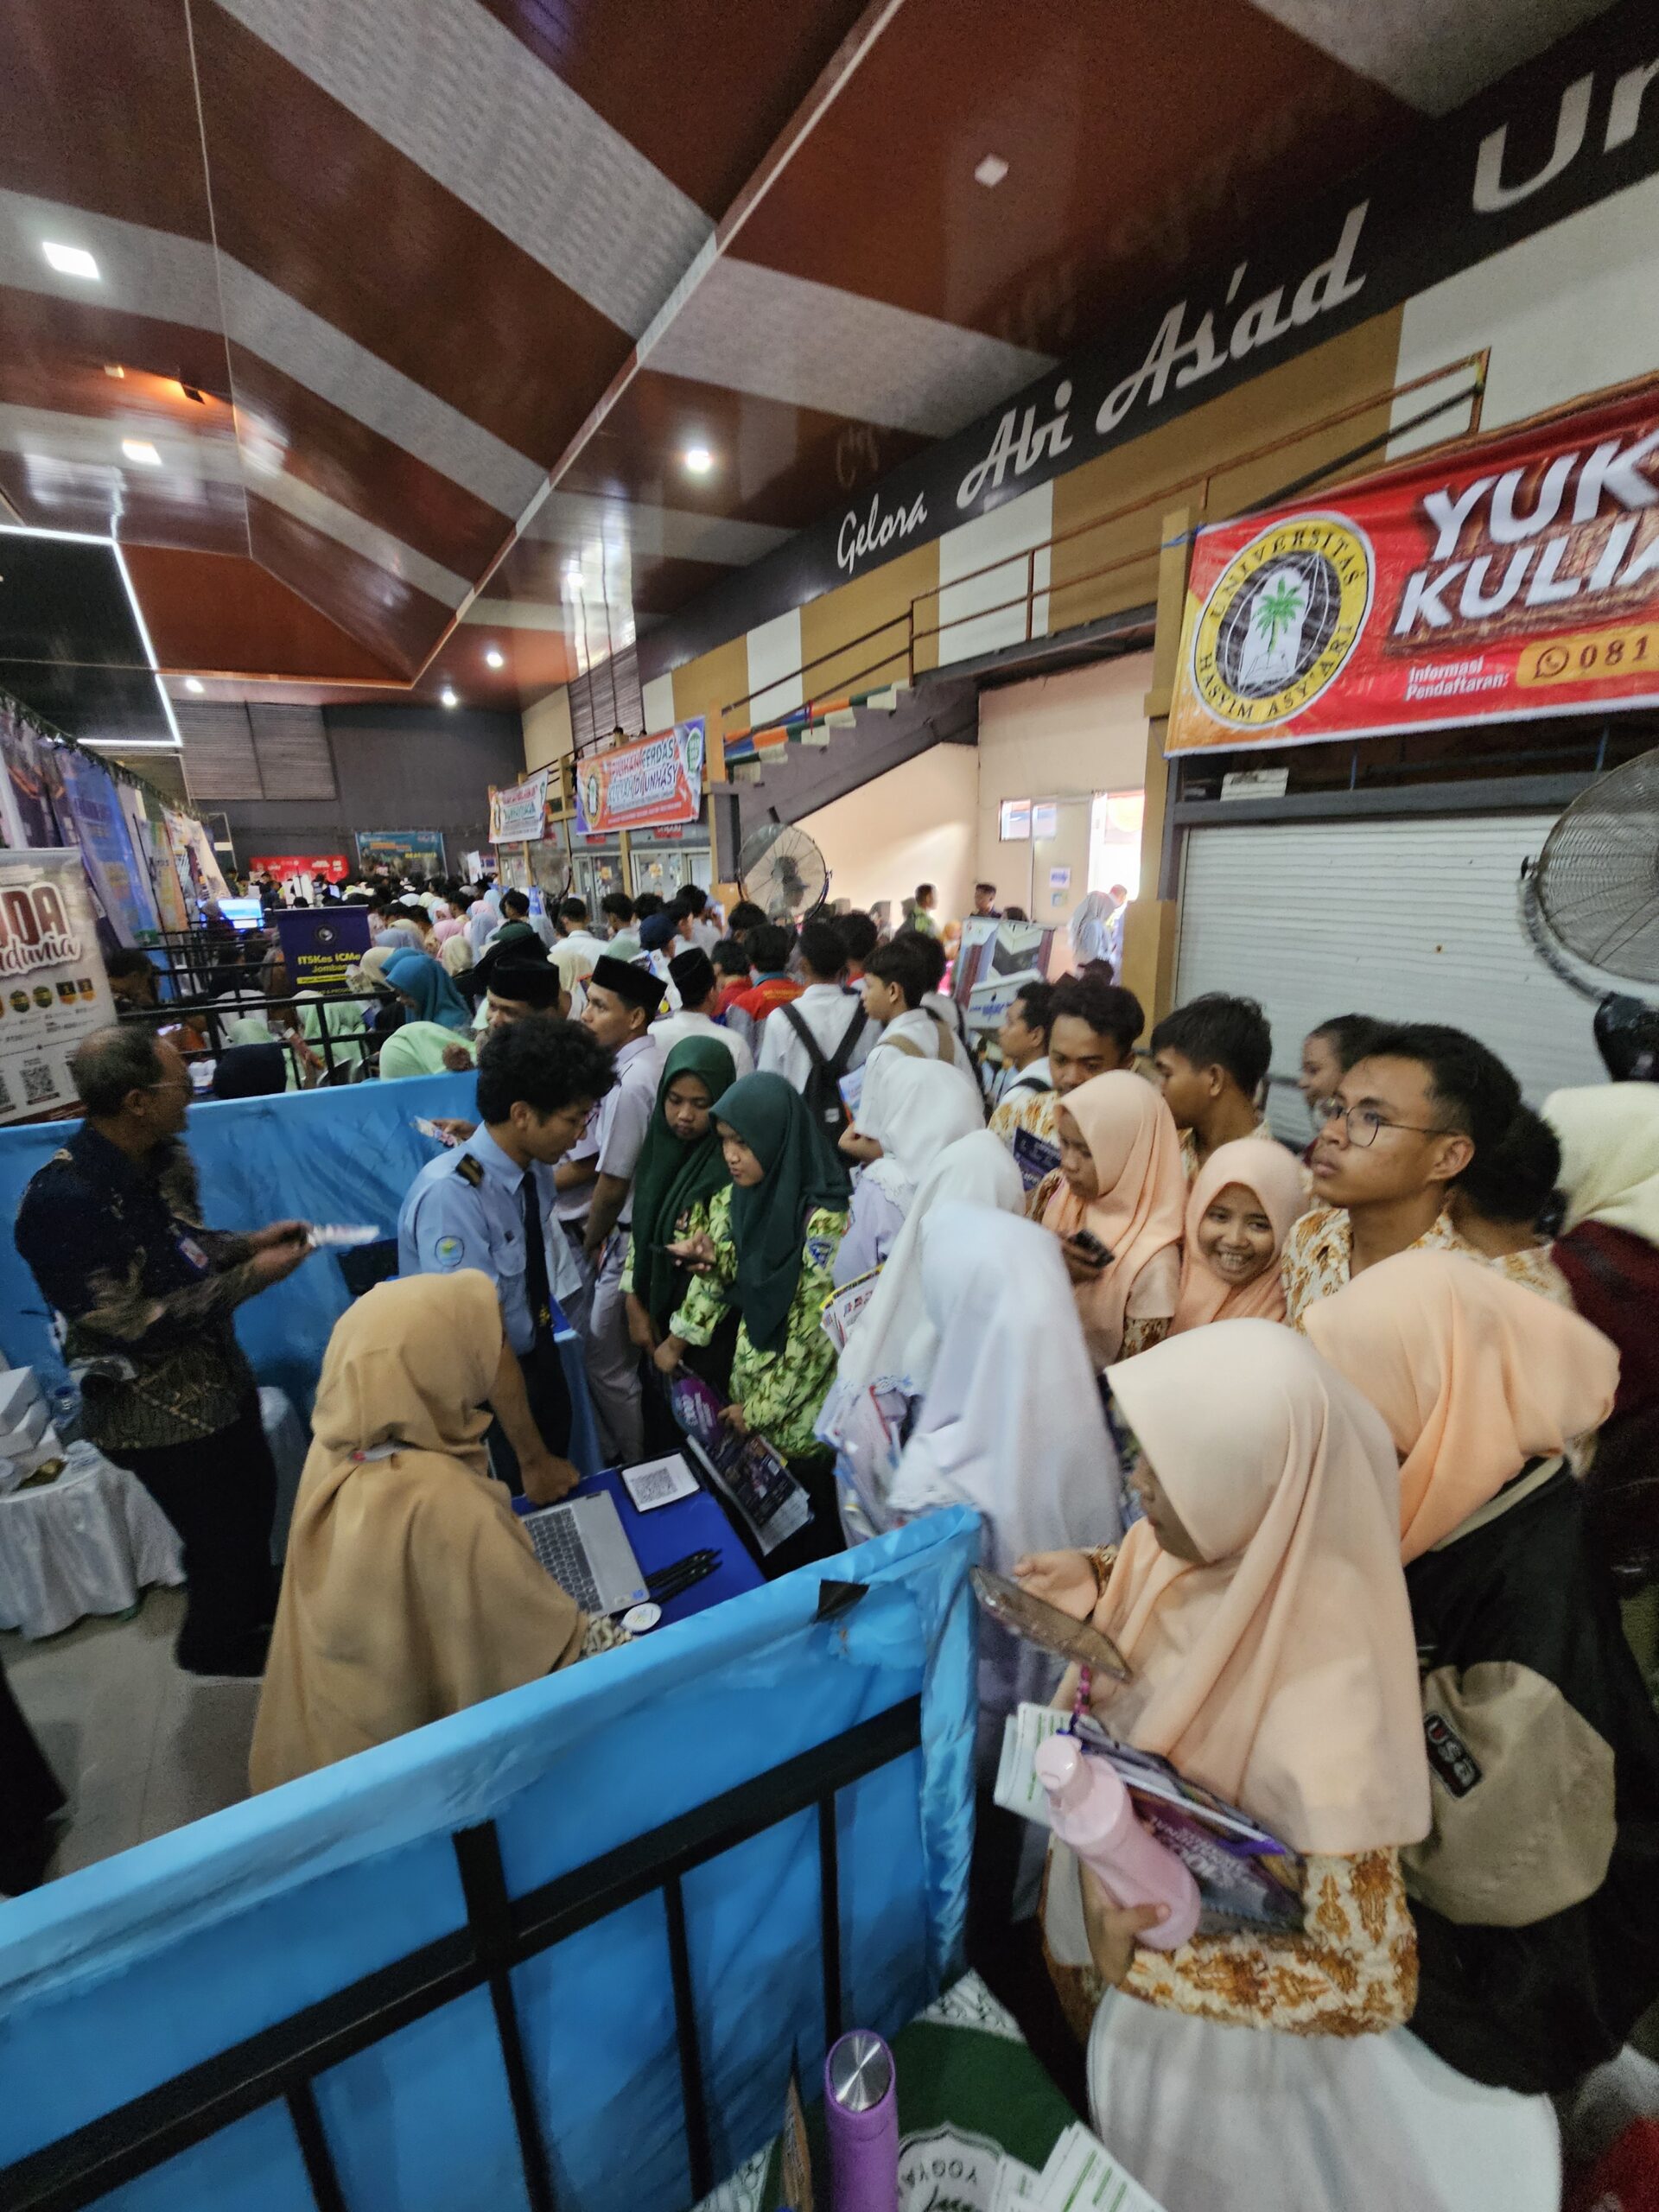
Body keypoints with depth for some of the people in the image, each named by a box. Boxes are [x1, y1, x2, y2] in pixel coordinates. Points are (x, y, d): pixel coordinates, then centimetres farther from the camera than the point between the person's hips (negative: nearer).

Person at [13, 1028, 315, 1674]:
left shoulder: (162, 1157, -5)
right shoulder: (63, 1200, -30)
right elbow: (133, 1326, -28)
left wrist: (250, 1242, -5)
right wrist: (251, 1278, -25)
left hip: (219, 1378, 8)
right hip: (157, 1415, -8)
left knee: (254, 1499, 27)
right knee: (223, 1536, 14)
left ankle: (254, 1609, 55)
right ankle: (216, 1649, 44)